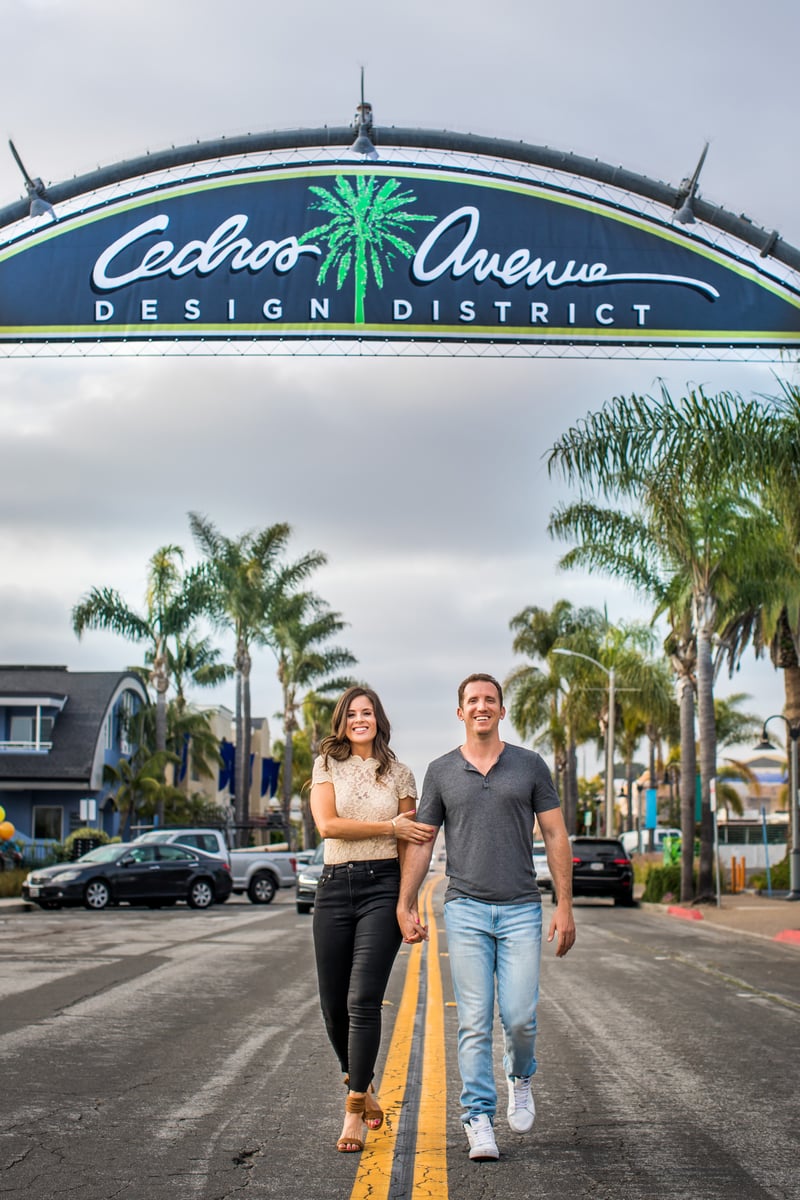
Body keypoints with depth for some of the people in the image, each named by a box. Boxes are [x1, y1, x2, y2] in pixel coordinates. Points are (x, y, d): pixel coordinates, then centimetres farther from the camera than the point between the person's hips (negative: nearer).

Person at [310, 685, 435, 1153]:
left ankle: (354, 1111, -4)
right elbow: (327, 824, -8)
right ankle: (363, 1087, 30)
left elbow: (410, 844, 8)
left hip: (382, 886, -2)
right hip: (334, 886, 2)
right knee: (334, 1004, 6)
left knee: (363, 1001, -11)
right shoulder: (327, 767, 7)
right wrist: (389, 826, -9)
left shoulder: (398, 774, 8)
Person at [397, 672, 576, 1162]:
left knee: (520, 1016, -6)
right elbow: (421, 843, 10)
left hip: (521, 908, 0)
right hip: (465, 909, 0)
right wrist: (406, 905, 3)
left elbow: (556, 836, 5)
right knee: (475, 1022, -2)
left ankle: (521, 1077, 26)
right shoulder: (441, 771, 7)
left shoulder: (530, 765, 5)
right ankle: (479, 1121, 6)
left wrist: (565, 907, -1)